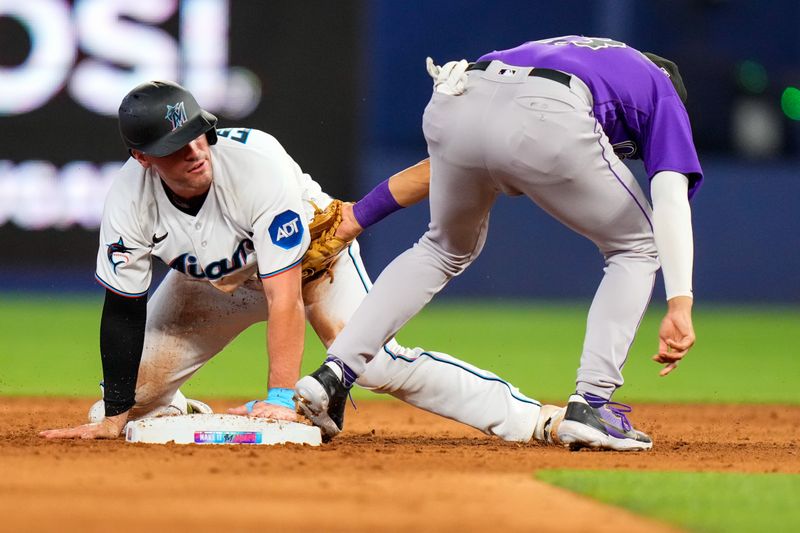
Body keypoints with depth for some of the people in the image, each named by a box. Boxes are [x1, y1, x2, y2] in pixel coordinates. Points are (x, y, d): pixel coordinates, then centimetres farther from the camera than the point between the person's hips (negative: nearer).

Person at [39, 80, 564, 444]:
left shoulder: (259, 165, -38)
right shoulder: (129, 200, -28)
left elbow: (284, 295, -39)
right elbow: (124, 310, -18)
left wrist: (280, 397, -44)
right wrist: (114, 416, -21)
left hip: (311, 250, -4)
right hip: (213, 281, 4)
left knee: (376, 363, -24)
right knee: (134, 389, -4)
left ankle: (530, 417, -23)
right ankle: (178, 412, 34)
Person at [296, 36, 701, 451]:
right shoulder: (663, 92, 31)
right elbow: (670, 194, 9)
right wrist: (680, 305, 0)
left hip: (451, 109, 5)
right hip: (547, 123, -5)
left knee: (445, 249, 33)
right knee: (638, 248, 20)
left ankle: (333, 373, 19)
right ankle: (588, 406, 5)